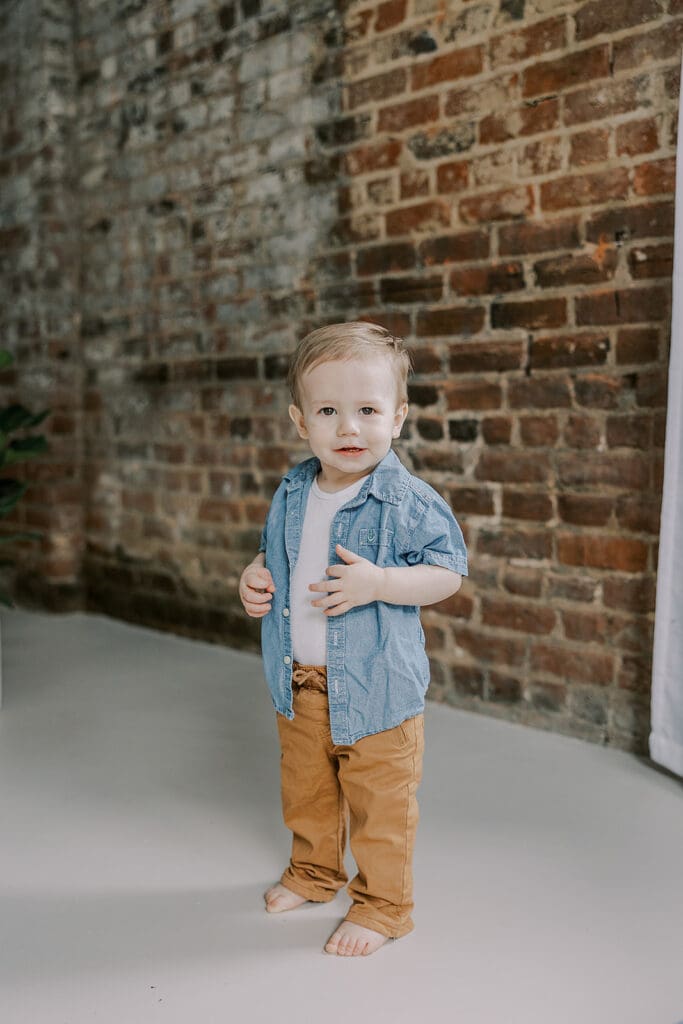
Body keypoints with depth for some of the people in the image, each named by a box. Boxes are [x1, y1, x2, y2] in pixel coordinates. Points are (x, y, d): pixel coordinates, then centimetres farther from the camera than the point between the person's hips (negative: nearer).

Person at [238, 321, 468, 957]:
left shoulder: (408, 501, -18)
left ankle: (382, 904, 31)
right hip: (299, 686, 6)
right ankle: (314, 871, 49)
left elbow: (449, 573, -16)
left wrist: (379, 582, -29)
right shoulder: (290, 495, 1)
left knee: (380, 805, 9)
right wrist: (255, 577, -4)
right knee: (304, 790, 24)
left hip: (376, 688, -6)